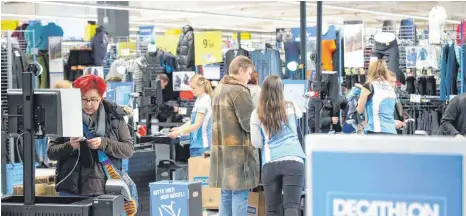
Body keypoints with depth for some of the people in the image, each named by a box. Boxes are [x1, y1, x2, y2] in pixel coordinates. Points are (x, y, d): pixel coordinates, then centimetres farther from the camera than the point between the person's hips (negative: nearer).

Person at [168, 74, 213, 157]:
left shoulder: (203, 102, -16)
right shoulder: (199, 100, 13)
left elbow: (197, 125, -18)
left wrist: (178, 132, -15)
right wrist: (179, 128, 9)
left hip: (201, 144, -9)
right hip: (197, 143, 9)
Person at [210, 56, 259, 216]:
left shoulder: (218, 90, 14)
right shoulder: (239, 91, -14)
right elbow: (249, 123, -17)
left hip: (221, 149, 9)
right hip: (238, 151, -9)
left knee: (226, 195, 14)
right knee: (239, 196, -5)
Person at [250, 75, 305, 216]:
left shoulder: (257, 114, 4)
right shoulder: (291, 108, 9)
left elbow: (256, 143, 5)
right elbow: (300, 114, 34)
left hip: (270, 164, 0)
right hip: (293, 161, 0)